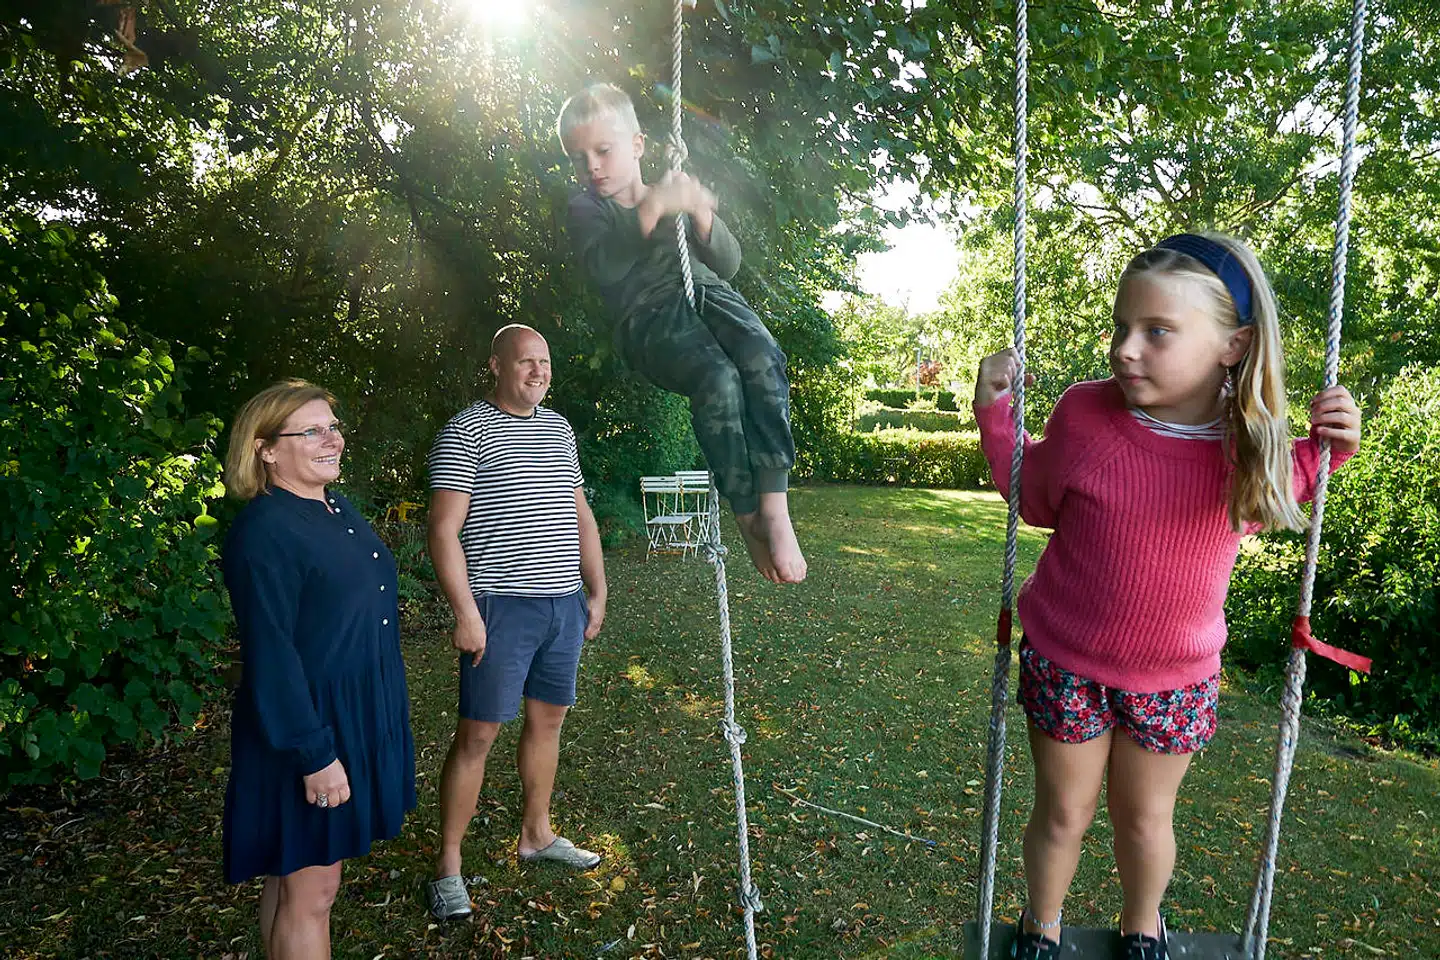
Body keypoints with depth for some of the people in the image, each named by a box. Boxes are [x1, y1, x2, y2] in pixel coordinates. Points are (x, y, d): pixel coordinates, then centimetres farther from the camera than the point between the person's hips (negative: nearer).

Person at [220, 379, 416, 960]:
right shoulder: (263, 532, -21)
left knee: (312, 873, 22)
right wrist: (314, 755, -22)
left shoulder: (338, 509, 7)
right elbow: (270, 654, -23)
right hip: (305, 732, -8)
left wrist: (379, 718, 20)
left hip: (359, 717, 9)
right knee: (309, 889, 7)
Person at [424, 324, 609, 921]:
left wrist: (597, 591, 14)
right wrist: (465, 612, -17)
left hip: (564, 603, 7)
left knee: (548, 717, 15)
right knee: (477, 734, -1)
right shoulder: (466, 432, -7)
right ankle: (447, 865, 14)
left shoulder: (559, 430, 14)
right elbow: (443, 529, -12)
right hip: (501, 607, -6)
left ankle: (536, 835, 33)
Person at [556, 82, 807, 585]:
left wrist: (702, 216, -10)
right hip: (649, 317, -3)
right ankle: (748, 518, -22)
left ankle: (774, 505, -33)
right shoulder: (586, 209, 9)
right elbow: (605, 267, -14)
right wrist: (651, 210, -25)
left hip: (706, 292, 3)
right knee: (718, 379, -33)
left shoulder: (679, 195, 19)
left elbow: (728, 264, 9)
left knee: (763, 360, -30)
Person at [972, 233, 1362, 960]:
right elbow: (1035, 503, -2)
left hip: (1176, 678, 2)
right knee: (1063, 815, 16)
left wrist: (1322, 452, -9)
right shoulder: (1085, 413, -19)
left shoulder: (1249, 435, -14)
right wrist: (995, 412, -12)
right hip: (1065, 664, -1)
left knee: (1146, 820, 21)